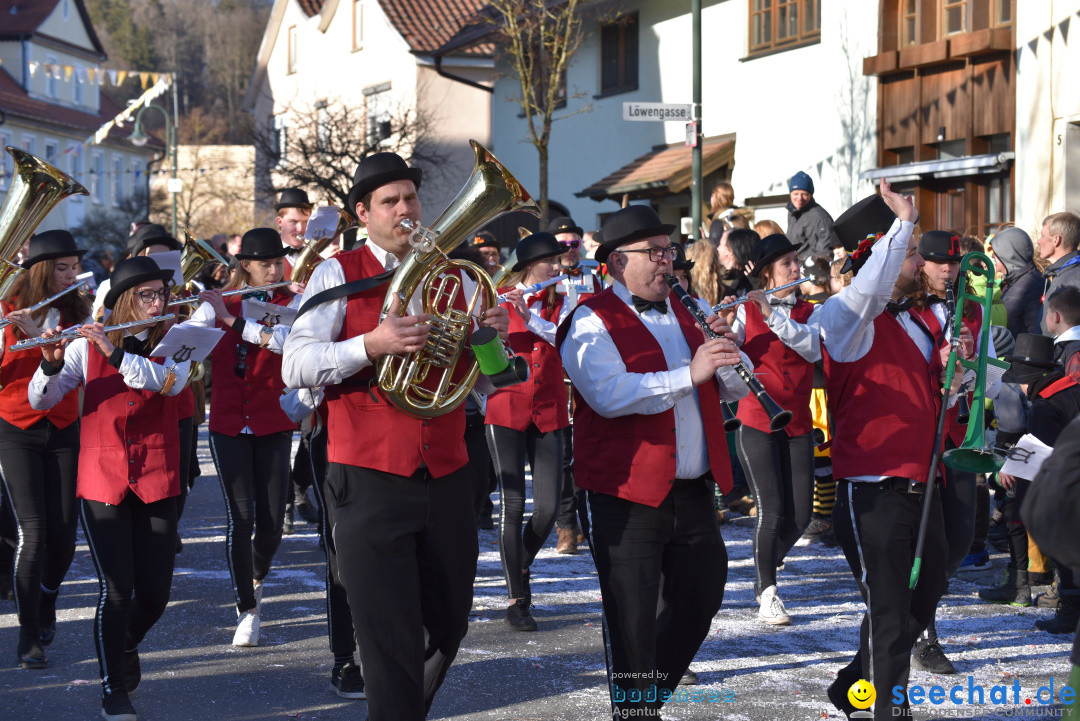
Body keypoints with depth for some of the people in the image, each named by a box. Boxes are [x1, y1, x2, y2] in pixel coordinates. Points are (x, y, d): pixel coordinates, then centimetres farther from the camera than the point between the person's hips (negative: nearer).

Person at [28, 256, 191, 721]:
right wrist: (51, 365, -23)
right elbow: (41, 399, -3)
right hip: (102, 478, -1)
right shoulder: (87, 345, 2)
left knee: (155, 593, 3)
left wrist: (114, 354, -27)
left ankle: (127, 646, 36)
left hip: (156, 480, 2)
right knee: (116, 589, -9)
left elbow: (171, 381, -19)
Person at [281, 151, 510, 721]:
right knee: (391, 645, -4)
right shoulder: (338, 275, -1)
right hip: (371, 484, -5)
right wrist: (369, 346, -26)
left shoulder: (452, 278, 12)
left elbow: (485, 383, 13)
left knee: (448, 629, 17)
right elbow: (295, 367, -12)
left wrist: (492, 337, -8)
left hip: (446, 479, 5)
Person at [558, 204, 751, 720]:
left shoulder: (688, 313, 15)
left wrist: (725, 351, -7)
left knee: (701, 600, 18)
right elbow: (609, 394, -25)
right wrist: (688, 374, -30)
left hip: (693, 492, 7)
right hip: (627, 497, -7)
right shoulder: (592, 322, -7)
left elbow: (735, 389, 14)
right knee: (633, 624, -1)